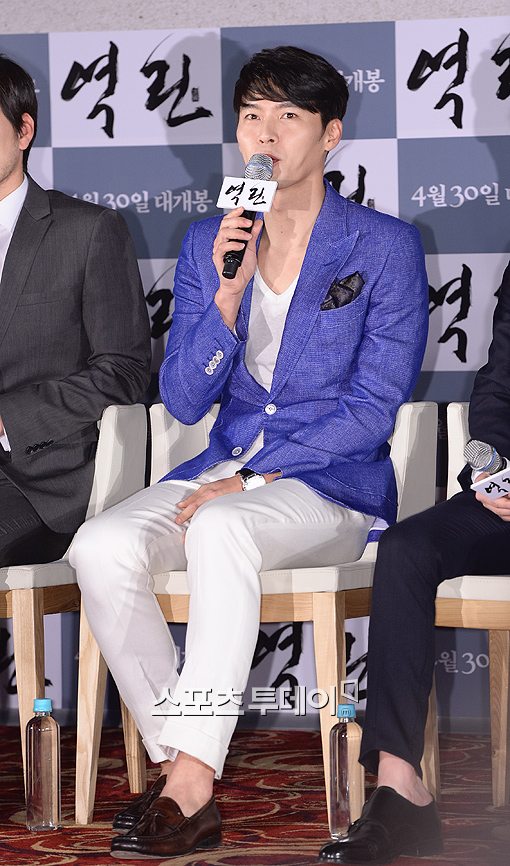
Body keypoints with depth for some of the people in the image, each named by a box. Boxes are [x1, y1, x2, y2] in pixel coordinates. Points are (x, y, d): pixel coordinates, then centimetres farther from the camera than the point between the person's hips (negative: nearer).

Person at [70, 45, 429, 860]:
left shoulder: (385, 246, -1)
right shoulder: (207, 244, 11)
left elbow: (372, 408, -7)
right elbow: (184, 400, 4)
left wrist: (248, 478, -16)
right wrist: (228, 293, -12)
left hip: (333, 485, -5)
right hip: (222, 473, 5)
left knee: (221, 529, -38)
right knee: (102, 546, -26)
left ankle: (193, 780, -36)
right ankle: (177, 768, -21)